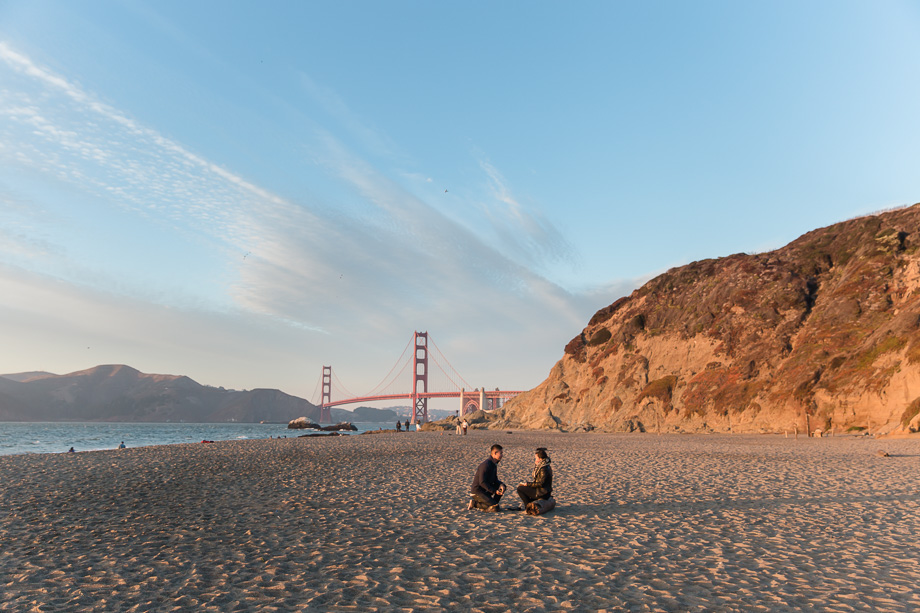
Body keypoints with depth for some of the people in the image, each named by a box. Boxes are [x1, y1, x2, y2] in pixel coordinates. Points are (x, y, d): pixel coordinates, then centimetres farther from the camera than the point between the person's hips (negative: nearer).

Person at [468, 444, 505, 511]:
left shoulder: (494, 464, 10)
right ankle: (474, 503, -7)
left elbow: (495, 480, 15)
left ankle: (493, 504, 6)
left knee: (503, 486, 4)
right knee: (495, 508, -19)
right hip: (477, 491, -9)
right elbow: (482, 482, -24)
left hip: (485, 490, 9)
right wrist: (494, 491, -21)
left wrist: (501, 485, -7)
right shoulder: (486, 464, -21)